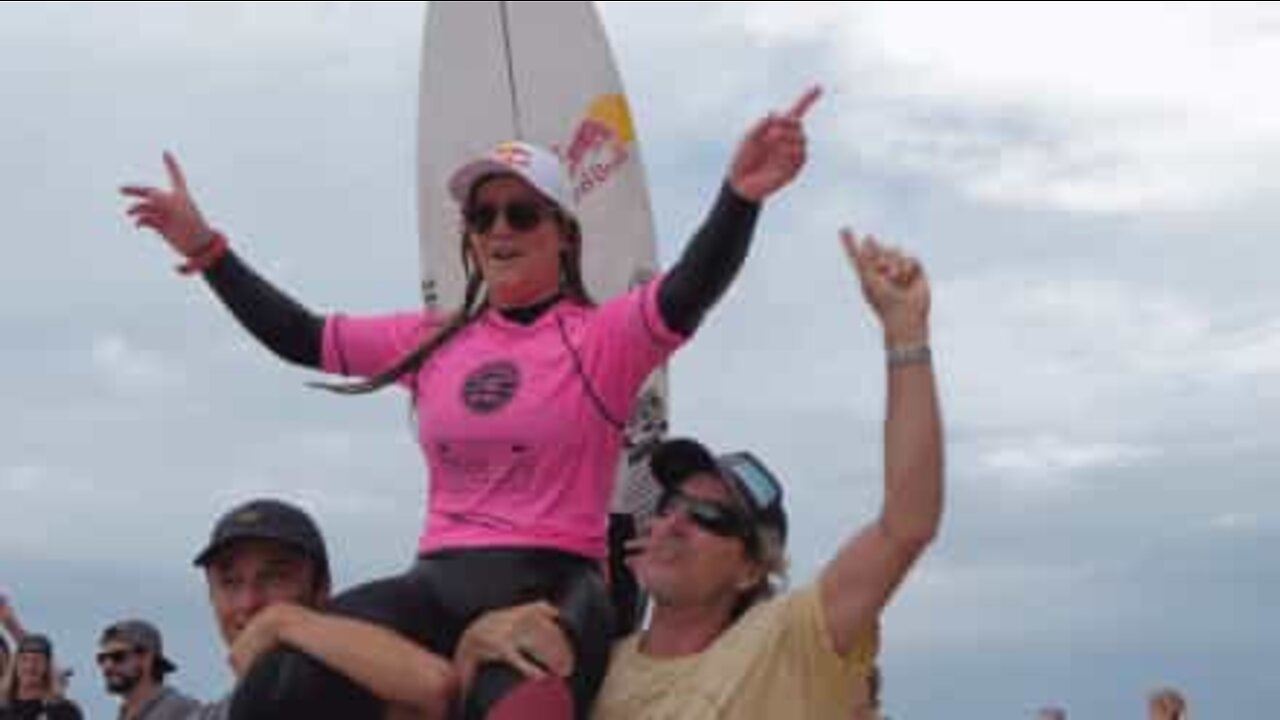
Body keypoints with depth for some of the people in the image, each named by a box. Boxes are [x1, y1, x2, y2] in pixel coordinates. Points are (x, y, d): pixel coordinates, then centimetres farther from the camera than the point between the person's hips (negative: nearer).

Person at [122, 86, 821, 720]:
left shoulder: (604, 337, 2)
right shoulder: (431, 341, 17)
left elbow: (688, 293, -17)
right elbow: (300, 336, 23)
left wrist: (738, 195, -36)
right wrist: (208, 248, 18)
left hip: (554, 586, -4)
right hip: (440, 582, 4)